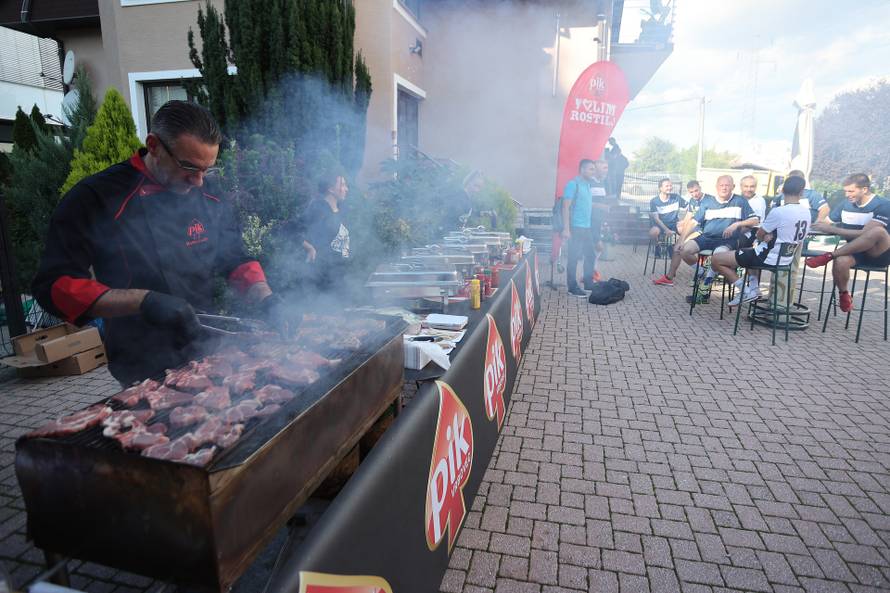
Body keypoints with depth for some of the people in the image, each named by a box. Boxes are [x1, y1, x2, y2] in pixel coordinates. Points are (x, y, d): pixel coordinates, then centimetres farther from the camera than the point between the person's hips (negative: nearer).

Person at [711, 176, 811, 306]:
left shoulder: (778, 211, -22)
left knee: (716, 259, -5)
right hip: (785, 259, 9)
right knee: (749, 251, 38)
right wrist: (771, 236, 1)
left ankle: (745, 291, -5)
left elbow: (760, 234, -7)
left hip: (768, 258, -9)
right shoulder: (806, 211, 2)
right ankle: (754, 288, 21)